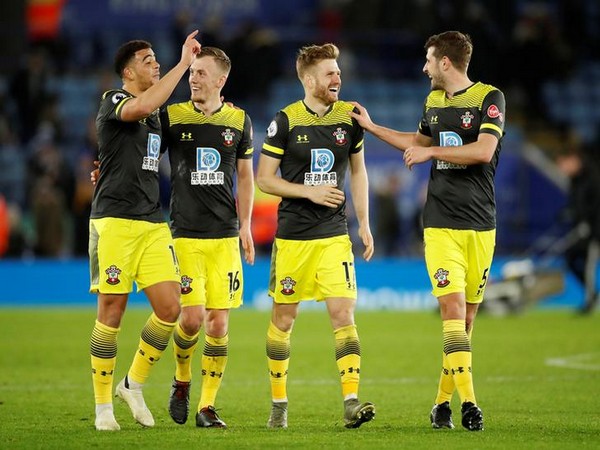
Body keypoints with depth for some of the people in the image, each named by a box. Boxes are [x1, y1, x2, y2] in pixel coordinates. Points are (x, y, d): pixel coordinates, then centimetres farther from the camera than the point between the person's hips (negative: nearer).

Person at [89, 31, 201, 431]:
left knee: (169, 308, -4)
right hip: (114, 221, -7)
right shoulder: (113, 101, -6)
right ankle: (103, 405, 6)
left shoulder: (156, 115, 18)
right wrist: (184, 62, -26)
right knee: (112, 311, -4)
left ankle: (134, 384, 16)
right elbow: (142, 105, -30)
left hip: (152, 223, 7)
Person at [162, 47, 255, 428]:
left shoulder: (239, 121, 6)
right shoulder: (171, 117, 1)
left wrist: (245, 225, 10)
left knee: (219, 322, -1)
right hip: (184, 234, -2)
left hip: (225, 235, 2)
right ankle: (182, 380, 16)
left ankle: (208, 406, 8)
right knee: (193, 316, -13)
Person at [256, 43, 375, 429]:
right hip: (292, 235, -1)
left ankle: (352, 402, -16)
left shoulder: (349, 117, 4)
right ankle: (279, 402, 20)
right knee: (284, 317, 6)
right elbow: (264, 178, -2)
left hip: (335, 234, 1)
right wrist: (310, 192, -13)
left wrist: (364, 223, 10)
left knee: (343, 313, -12)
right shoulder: (286, 121, -5)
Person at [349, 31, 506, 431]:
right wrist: (372, 127, 33)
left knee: (467, 316, 3)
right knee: (453, 307, -13)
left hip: (480, 225, -2)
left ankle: (443, 401, 15)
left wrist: (431, 152, -12)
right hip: (440, 224, 3)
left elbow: (484, 150, -19)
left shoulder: (489, 98, -5)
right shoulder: (433, 100, 14)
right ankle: (468, 403, -19)